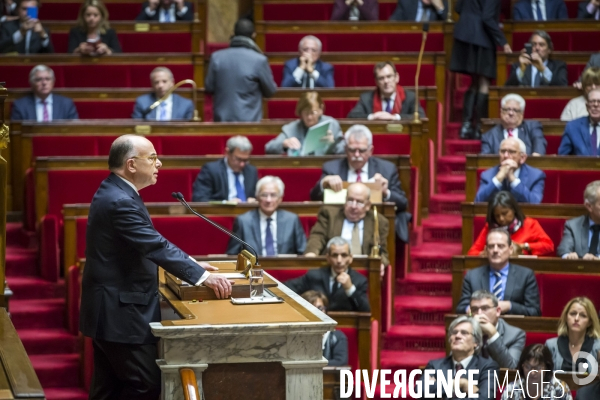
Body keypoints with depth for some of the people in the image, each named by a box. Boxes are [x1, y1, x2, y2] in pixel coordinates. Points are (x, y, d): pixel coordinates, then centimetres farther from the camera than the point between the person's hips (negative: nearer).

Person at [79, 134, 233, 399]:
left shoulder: (113, 193, 12)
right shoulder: (120, 202, -22)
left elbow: (151, 244, 19)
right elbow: (157, 247, -27)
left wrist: (192, 265, 15)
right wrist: (201, 276, -26)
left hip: (111, 310, 11)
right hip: (121, 313, -11)